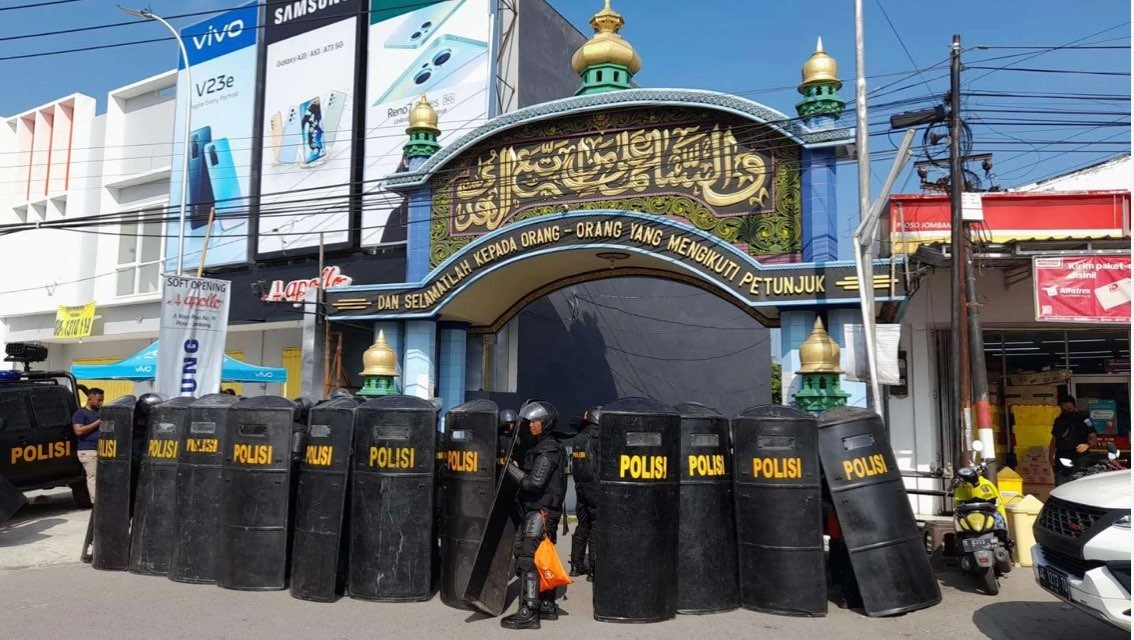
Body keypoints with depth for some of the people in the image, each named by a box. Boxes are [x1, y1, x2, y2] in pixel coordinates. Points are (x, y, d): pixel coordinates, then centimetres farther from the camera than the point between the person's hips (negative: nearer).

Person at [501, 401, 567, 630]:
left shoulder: (548, 450, -13)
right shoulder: (538, 448, 17)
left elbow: (534, 483, -21)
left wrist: (510, 468, -15)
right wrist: (516, 468, 1)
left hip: (539, 513, -10)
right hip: (535, 512, 10)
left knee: (528, 561, -10)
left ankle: (528, 613, -8)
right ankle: (547, 606, 23)